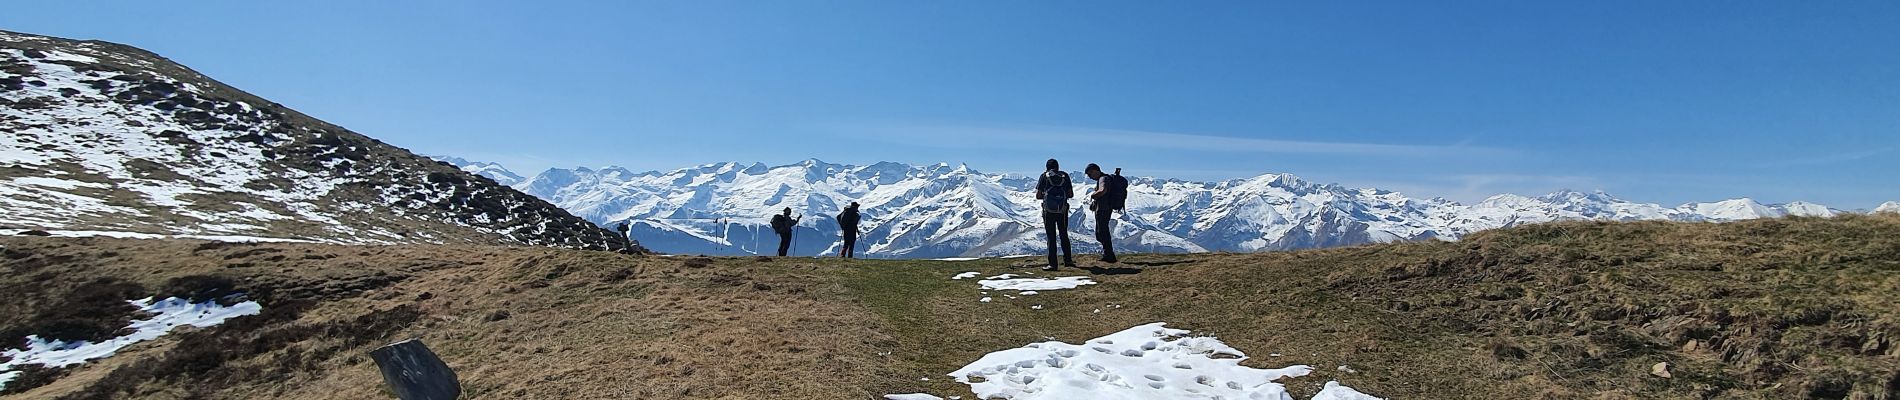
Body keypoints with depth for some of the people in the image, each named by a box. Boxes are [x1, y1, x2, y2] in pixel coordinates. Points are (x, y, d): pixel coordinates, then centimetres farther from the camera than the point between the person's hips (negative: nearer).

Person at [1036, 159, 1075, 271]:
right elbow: (1071, 194, 6)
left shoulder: (1044, 176, 0)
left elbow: (1038, 196, -3)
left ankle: (1052, 264, 0)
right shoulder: (1065, 176, 5)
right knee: (1064, 235, 18)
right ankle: (1067, 259, 23)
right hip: (1062, 210, 2)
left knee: (1051, 237, 2)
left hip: (1048, 211, -2)